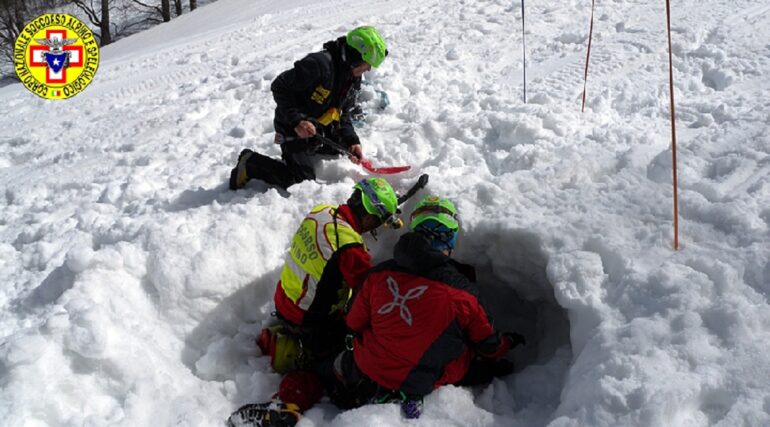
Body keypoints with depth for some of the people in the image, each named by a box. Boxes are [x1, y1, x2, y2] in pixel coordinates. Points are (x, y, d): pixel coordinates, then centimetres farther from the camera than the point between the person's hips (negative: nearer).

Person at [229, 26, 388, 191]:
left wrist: (352, 141, -8)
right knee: (303, 181, -13)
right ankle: (250, 164, -1)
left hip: (321, 130, 9)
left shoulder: (354, 78, 1)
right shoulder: (320, 63, -27)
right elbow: (279, 87, -23)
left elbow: (343, 113, 7)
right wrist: (297, 120, -30)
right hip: (294, 129, -9)